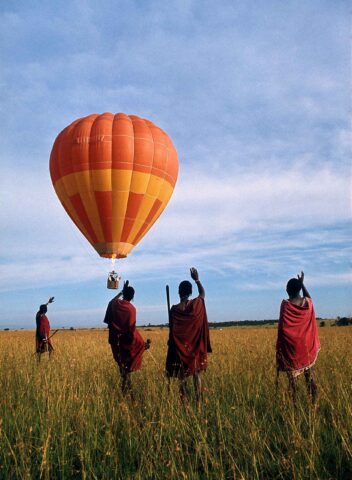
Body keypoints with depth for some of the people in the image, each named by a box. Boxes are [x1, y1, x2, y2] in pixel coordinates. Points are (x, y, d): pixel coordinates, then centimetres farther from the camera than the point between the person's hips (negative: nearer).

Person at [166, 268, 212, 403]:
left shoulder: (174, 309, -11)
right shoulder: (196, 304, -8)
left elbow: (172, 330, -5)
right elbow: (202, 293, 14)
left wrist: (171, 344, 7)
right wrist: (197, 279, 18)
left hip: (180, 348, -1)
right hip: (195, 347, 1)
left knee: (182, 376, 6)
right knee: (196, 374, 11)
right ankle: (198, 400, 11)